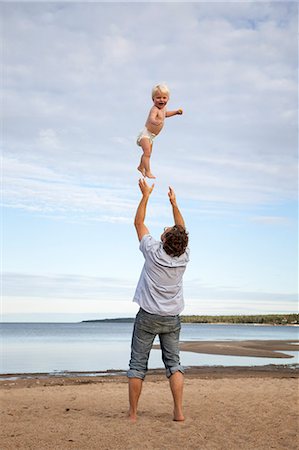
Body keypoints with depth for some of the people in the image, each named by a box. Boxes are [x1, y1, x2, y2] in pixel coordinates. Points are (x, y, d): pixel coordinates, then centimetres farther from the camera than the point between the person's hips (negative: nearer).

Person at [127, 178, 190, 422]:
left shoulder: (154, 252, -15)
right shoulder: (184, 256, -7)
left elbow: (139, 223, -2)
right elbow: (182, 229, 12)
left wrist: (146, 195, 4)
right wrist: (174, 203, 17)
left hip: (147, 317, -3)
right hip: (172, 319, 3)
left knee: (138, 365, 4)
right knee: (174, 363, 9)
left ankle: (133, 413, 8)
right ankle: (179, 411, 4)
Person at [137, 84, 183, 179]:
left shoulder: (163, 108, 4)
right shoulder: (155, 109, -27)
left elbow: (165, 114, 30)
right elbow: (151, 118, -48)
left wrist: (176, 112, 26)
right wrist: (155, 122, -70)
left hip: (151, 136, 10)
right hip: (146, 134, -10)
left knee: (147, 153, 24)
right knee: (147, 153, -17)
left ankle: (141, 167, 43)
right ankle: (147, 172, -14)